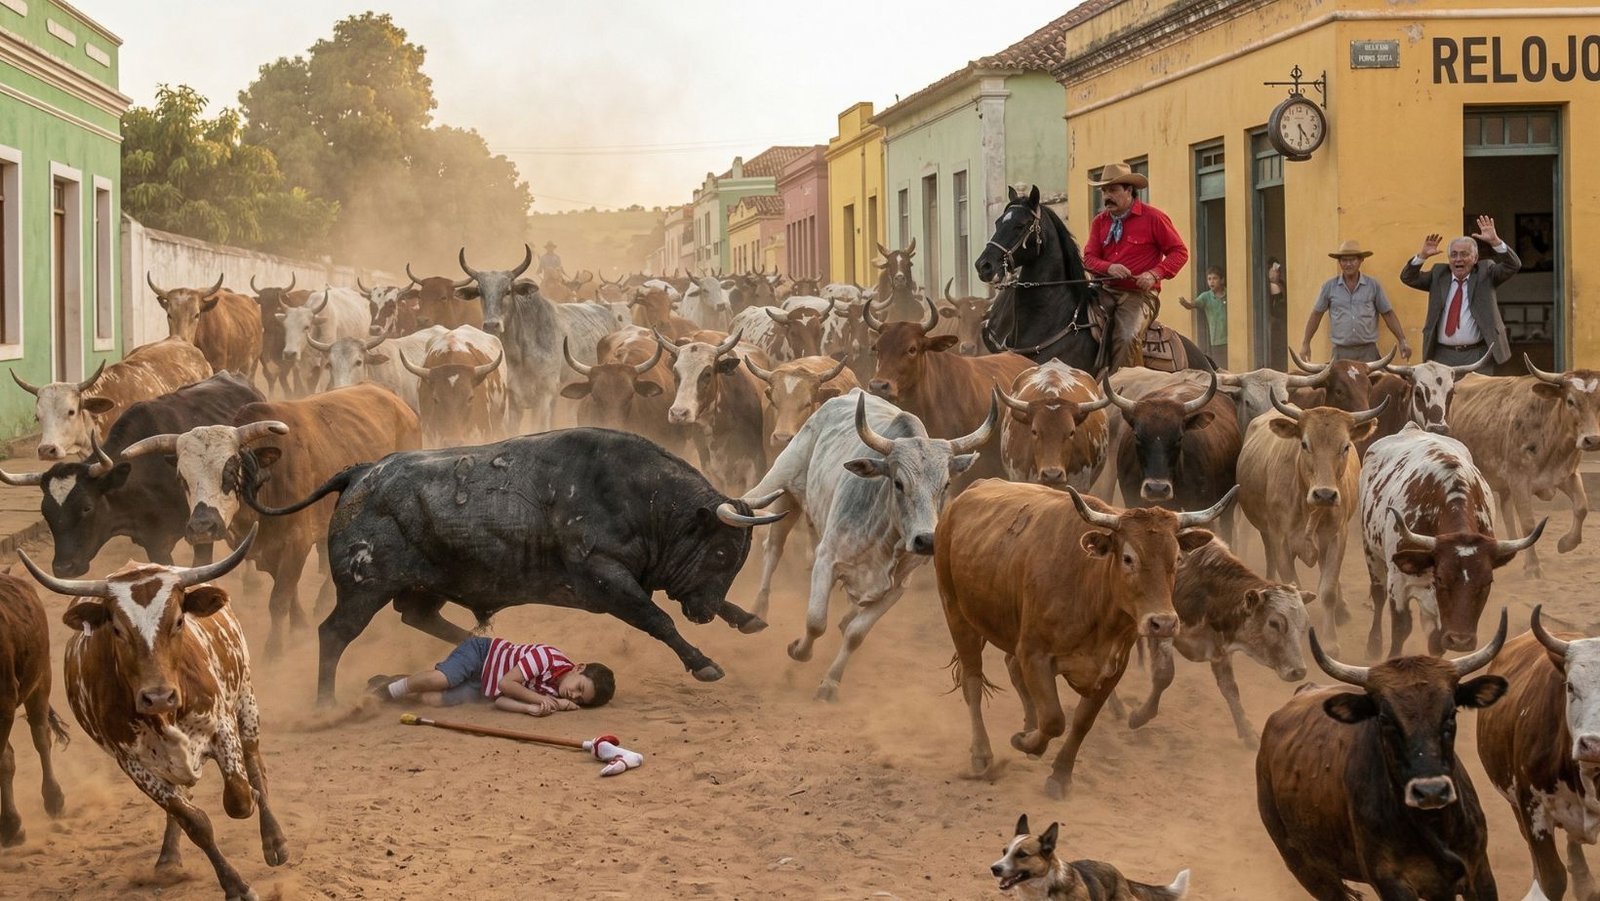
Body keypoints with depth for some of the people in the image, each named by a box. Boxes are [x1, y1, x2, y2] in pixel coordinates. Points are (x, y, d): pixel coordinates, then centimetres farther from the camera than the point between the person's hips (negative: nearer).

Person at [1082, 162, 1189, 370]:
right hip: (1106, 291, 5)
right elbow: (1089, 258, 7)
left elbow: (1179, 252, 0)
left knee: (1127, 337, -30)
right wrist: (1109, 268, -16)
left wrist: (1155, 274, -16)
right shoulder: (1100, 222, 12)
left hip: (1140, 293, -5)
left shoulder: (1153, 218, 0)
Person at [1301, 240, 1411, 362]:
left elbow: (1388, 314, 8)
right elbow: (1316, 315, 12)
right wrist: (1305, 343, 10)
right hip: (1341, 352, 0)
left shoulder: (1373, 286, 5)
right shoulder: (1329, 287, 5)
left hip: (1368, 352, 0)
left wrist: (1402, 341, 2)